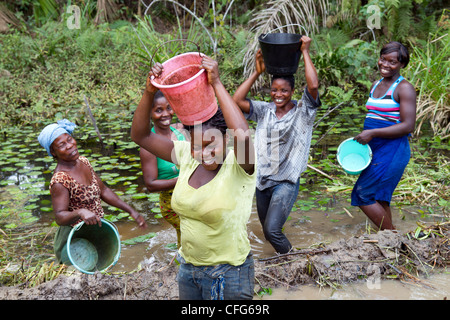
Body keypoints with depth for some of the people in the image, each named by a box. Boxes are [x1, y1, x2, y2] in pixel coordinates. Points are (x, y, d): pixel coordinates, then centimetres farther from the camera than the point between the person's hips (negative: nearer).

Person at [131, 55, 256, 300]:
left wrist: (216, 84, -38)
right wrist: (149, 92, -19)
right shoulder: (187, 156, -6)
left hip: (227, 275, -5)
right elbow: (140, 136, -5)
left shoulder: (238, 166, -21)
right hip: (188, 268, 6)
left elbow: (243, 136, -44)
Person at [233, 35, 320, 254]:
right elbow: (237, 101, -7)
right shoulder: (264, 111, 5)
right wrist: (257, 73, -5)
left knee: (272, 230, -15)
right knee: (268, 230, 16)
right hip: (262, 179, 5)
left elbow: (313, 86, -24)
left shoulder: (302, 111, -6)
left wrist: (305, 52, -15)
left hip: (286, 181, -5)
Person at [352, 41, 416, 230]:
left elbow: (408, 126, -17)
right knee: (379, 197, 14)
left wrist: (372, 133, -20)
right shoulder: (375, 86, 14)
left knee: (363, 195, -10)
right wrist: (362, 139, 11)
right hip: (375, 150, 8)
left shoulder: (404, 88, -10)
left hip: (392, 151, -8)